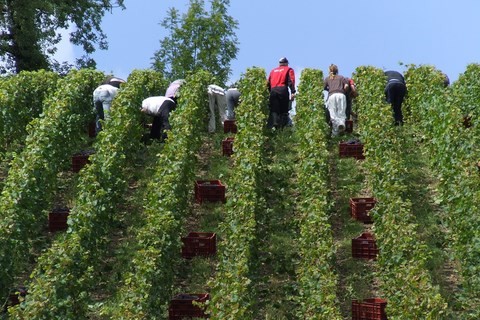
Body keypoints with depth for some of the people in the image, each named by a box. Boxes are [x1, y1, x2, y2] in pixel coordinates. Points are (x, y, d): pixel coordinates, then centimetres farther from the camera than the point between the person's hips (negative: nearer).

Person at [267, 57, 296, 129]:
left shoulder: (273, 70, 27)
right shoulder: (289, 69, 15)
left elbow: (268, 82, 19)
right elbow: (291, 81, -2)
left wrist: (269, 92, 21)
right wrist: (293, 92, -10)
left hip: (273, 90, 3)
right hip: (283, 90, -3)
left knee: (274, 110, 0)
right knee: (284, 110, -1)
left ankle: (274, 124, -21)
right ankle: (283, 126, -11)